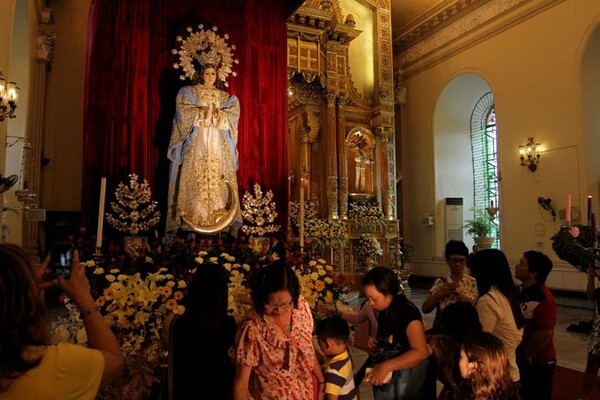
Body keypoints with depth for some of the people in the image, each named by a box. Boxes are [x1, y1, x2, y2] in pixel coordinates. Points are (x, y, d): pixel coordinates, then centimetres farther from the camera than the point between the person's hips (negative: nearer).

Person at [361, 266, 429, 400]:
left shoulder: (408, 312, -22)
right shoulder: (384, 312, 4)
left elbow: (420, 352, -31)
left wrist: (386, 366, -36)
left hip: (404, 379, -8)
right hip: (384, 376, 8)